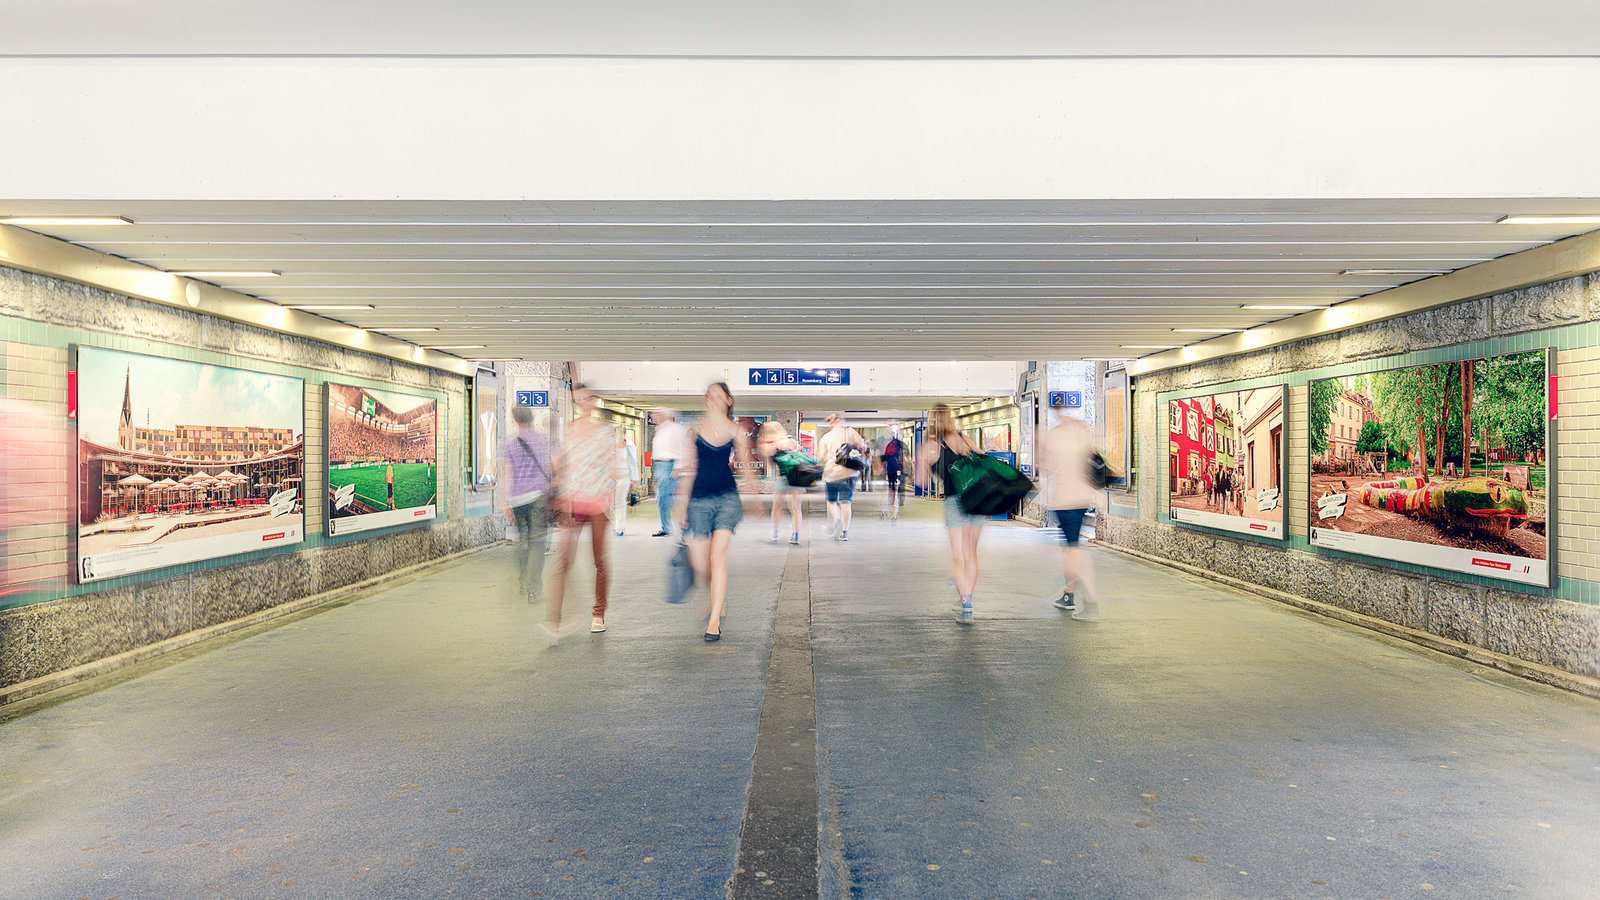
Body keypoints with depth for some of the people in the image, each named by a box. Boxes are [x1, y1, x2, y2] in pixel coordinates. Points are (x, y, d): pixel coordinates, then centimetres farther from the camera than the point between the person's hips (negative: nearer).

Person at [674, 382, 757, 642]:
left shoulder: (736, 432, 4)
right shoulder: (696, 430, 8)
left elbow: (746, 468, 13)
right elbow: (689, 469, 10)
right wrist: (682, 506, 8)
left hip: (727, 498, -2)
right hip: (699, 500, 2)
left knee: (717, 557, -14)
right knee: (700, 564, 1)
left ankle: (714, 623, -7)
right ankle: (719, 599, 33)